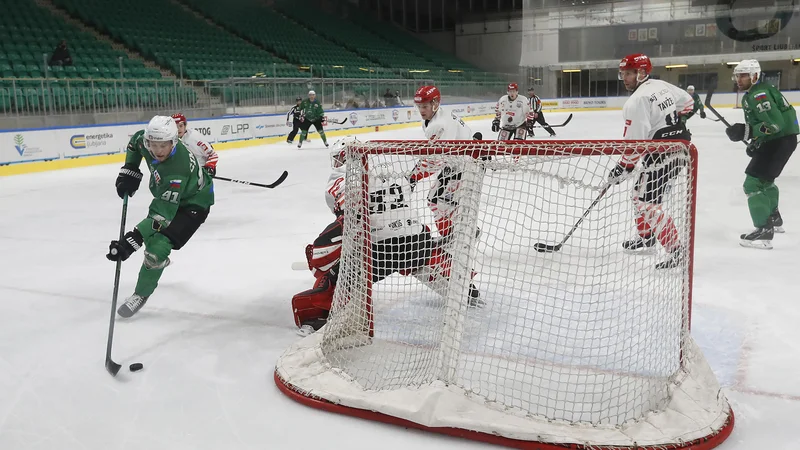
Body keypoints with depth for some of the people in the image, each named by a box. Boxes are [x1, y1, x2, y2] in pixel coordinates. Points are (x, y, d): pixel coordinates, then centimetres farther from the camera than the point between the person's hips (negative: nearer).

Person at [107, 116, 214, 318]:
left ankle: (141, 294, 1)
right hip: (167, 194, 9)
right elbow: (135, 142, 5)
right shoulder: (147, 139, -22)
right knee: (148, 234, 24)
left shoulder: (176, 172, -43)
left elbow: (163, 214, -44)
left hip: (193, 203, -8)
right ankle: (160, 261, 56)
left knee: (158, 245, -20)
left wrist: (132, 241, -49)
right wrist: (129, 170, -5)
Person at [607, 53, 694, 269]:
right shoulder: (662, 85, 10)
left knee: (647, 203, -12)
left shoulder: (637, 100, -18)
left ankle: (676, 250, -16)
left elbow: (635, 141, -21)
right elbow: (687, 101, 25)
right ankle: (646, 237, 37)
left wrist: (623, 168, -12)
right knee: (641, 191, 23)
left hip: (661, 154, -10)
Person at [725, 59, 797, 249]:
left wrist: (746, 132, -31)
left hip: (781, 141, -11)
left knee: (754, 182, -16)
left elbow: (775, 123, -28)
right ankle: (774, 219, 47)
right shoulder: (752, 94, 13)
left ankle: (764, 231, -18)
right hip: (773, 140, 11)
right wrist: (755, 142, 14)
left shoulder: (758, 95, -20)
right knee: (764, 178, 29)